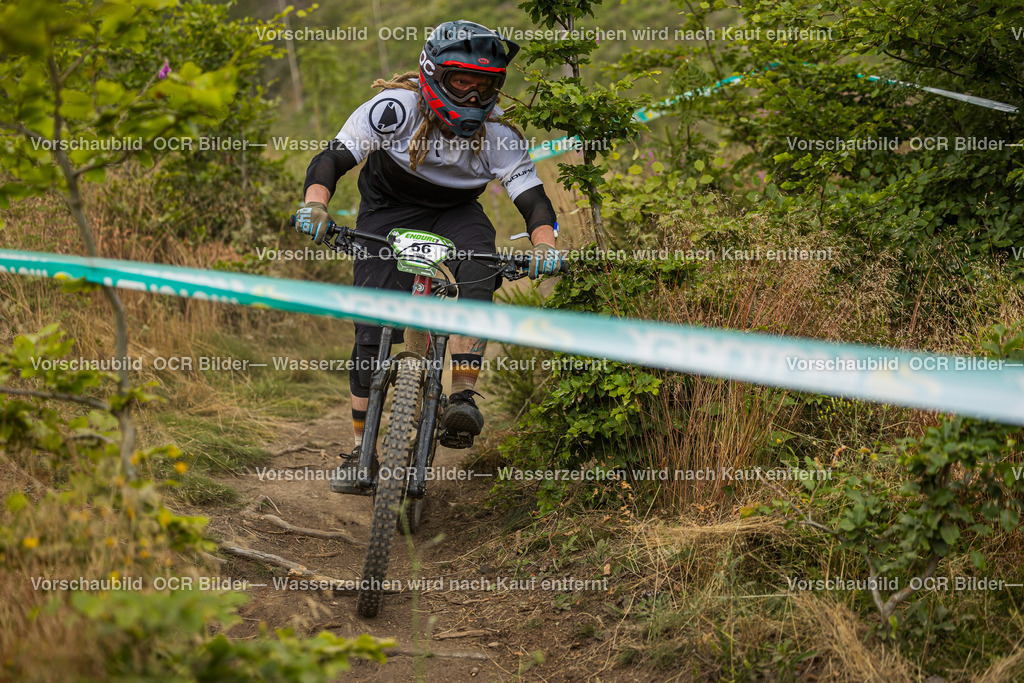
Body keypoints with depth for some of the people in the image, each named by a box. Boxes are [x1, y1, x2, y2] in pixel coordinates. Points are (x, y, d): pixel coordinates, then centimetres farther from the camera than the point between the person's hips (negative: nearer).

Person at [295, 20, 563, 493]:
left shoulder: (498, 134, -20)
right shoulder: (396, 108, -27)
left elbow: (533, 198, -21)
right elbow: (332, 158, -28)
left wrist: (545, 245, -42)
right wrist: (315, 205, -48)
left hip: (456, 214, 1)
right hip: (388, 211, -1)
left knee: (478, 273, -34)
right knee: (373, 330, -11)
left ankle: (463, 396, -31)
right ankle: (360, 449, -1)